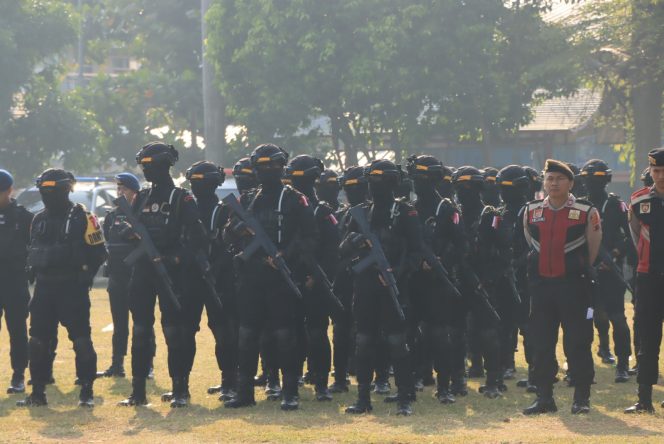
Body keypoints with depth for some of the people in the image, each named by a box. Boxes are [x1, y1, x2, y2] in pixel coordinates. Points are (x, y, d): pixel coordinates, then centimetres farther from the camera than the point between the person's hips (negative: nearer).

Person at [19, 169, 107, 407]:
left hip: (72, 289, -6)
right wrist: (37, 273, 11)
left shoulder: (81, 218, -6)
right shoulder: (39, 219, 12)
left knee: (81, 340, -3)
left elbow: (99, 253, -4)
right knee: (38, 340, 4)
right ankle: (38, 392, 11)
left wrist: (83, 278, -6)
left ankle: (86, 392, 4)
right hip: (44, 289, 6)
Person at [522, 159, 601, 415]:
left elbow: (593, 249, 4)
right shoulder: (531, 212, 7)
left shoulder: (587, 212, -3)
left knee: (578, 342, -2)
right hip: (541, 284, 4)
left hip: (573, 284, -4)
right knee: (541, 343, 6)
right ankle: (544, 398, 13)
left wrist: (580, 270, 8)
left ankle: (581, 398, 5)